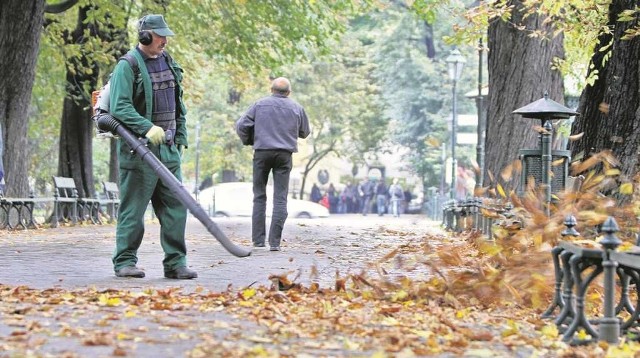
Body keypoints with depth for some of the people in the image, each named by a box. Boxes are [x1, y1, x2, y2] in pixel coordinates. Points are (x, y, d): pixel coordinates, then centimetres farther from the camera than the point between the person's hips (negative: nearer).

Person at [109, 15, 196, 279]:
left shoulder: (169, 63, 16)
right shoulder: (127, 66, -8)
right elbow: (119, 107, -18)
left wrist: (180, 136, 17)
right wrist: (148, 128, -28)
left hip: (168, 148, 7)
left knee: (175, 206, 3)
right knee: (133, 208, -1)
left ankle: (175, 263, 8)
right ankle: (124, 262, 8)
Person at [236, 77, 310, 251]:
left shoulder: (259, 104, 4)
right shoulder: (296, 108, 7)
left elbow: (241, 125, 0)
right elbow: (305, 132, 17)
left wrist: (248, 140, 18)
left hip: (262, 152, 0)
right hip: (284, 154, 0)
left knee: (259, 197, 10)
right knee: (280, 198, 1)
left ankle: (258, 239, 6)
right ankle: (275, 242, -6)